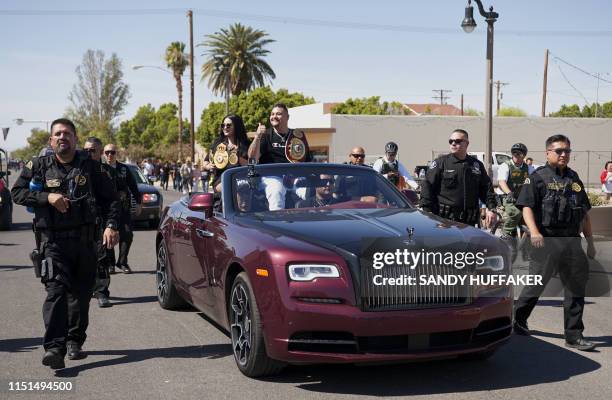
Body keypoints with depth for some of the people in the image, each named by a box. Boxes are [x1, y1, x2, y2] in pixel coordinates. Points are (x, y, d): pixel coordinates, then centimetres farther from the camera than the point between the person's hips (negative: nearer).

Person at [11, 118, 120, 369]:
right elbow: (17, 192, 5)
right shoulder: (39, 166, 7)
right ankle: (54, 348, -23)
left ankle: (74, 342, 24)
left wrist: (111, 225, -4)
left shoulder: (90, 166, 8)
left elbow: (110, 198, 11)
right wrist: (47, 197, -10)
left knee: (81, 292, 8)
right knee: (56, 291, -16)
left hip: (84, 239, 2)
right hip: (52, 240, -2)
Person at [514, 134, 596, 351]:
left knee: (576, 286, 4)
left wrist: (590, 240, 16)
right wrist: (534, 231, -25)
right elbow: (527, 206, -10)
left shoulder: (574, 179, 18)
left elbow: (584, 213, 21)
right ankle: (518, 319, 25)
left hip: (572, 241, 6)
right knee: (536, 284, 2)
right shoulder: (538, 177, -1)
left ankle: (574, 336, 10)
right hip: (546, 241, -6)